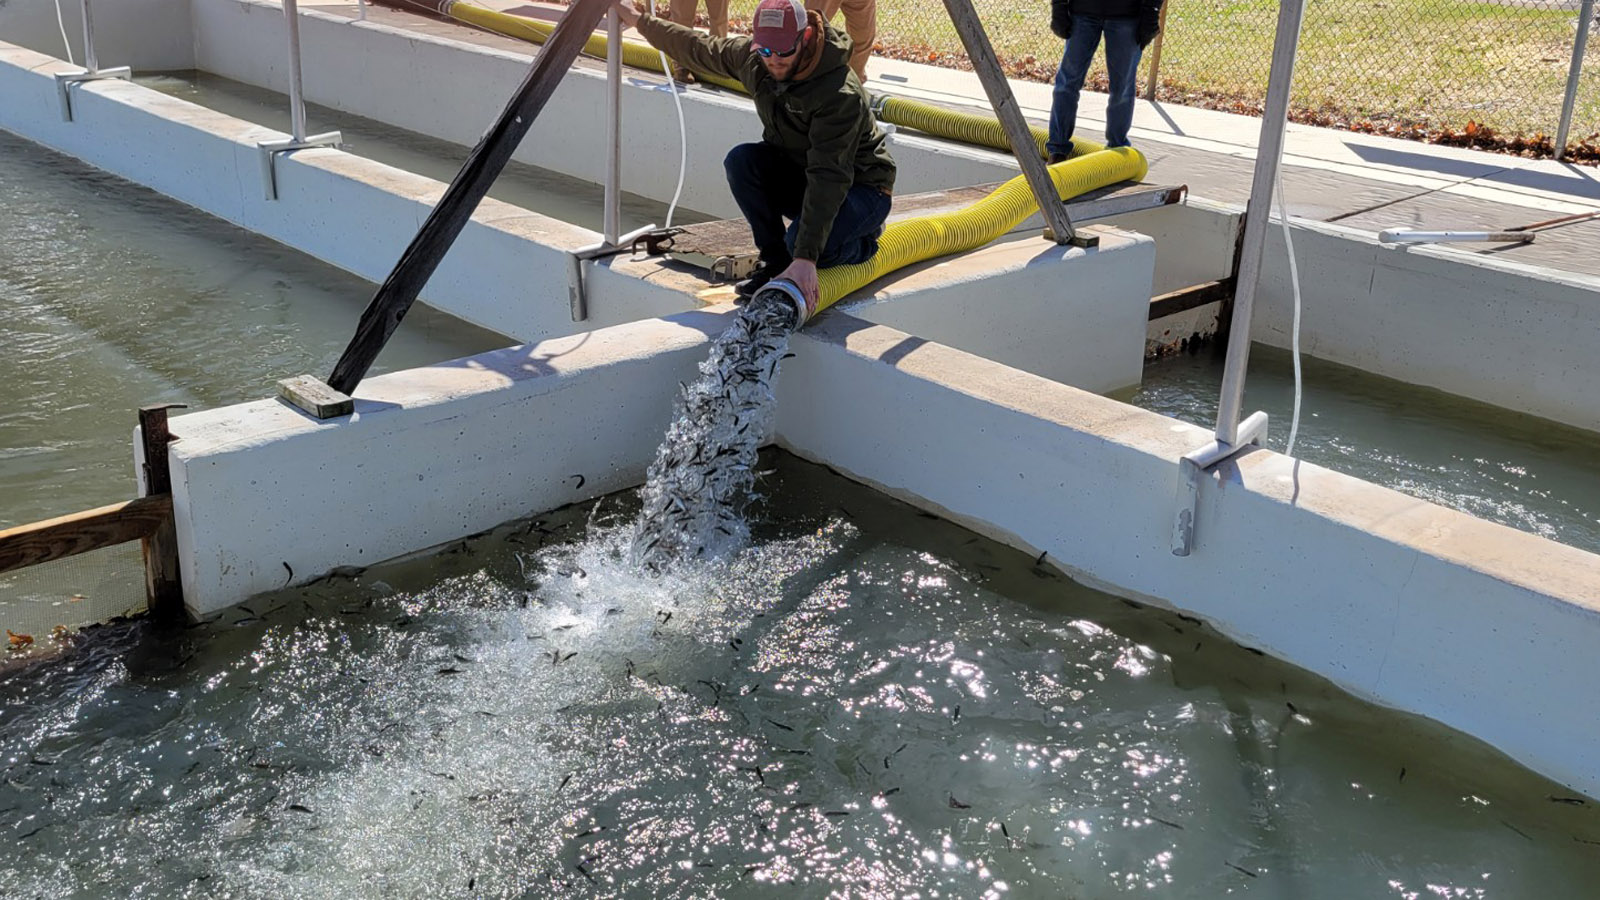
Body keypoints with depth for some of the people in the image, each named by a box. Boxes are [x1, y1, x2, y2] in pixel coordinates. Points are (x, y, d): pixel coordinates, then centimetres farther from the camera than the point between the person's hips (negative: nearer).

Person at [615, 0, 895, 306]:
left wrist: (806, 257, -47)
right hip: (796, 172, 6)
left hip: (859, 186, -6)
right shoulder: (751, 57, -12)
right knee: (741, 160, -22)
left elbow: (829, 179, -40)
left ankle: (864, 243, 1)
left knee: (801, 241, -34)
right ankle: (774, 261, -7)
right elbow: (699, 48, 9)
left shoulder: (842, 95, -33)